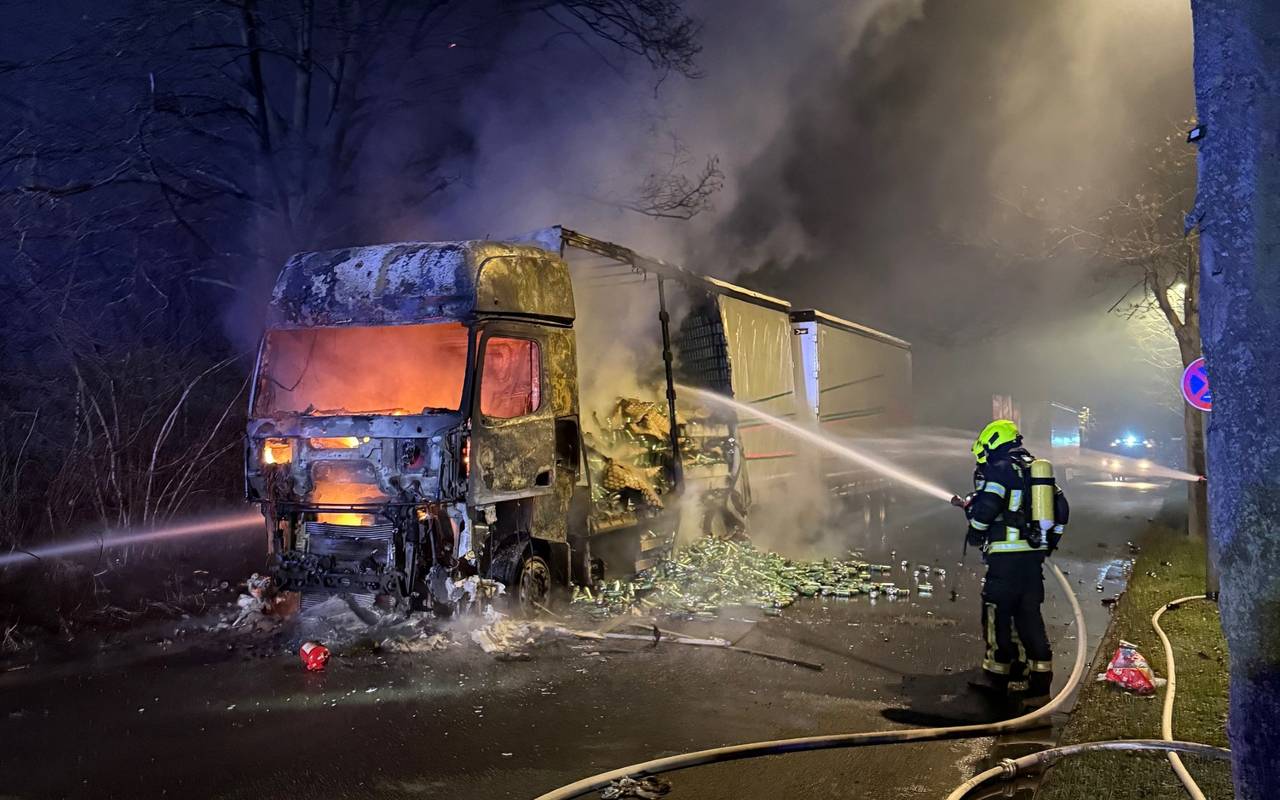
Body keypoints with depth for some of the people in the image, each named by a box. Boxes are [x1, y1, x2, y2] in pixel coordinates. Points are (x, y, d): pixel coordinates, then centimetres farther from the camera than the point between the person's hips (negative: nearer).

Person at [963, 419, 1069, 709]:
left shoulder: (998, 470, -7)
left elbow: (985, 507, -19)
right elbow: (1061, 507, 18)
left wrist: (975, 535, -2)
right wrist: (1049, 541, 25)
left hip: (1005, 557, -7)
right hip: (1034, 556, 7)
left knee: (998, 614, 2)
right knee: (1030, 616, 9)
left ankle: (998, 676, 9)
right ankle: (1039, 684, 8)